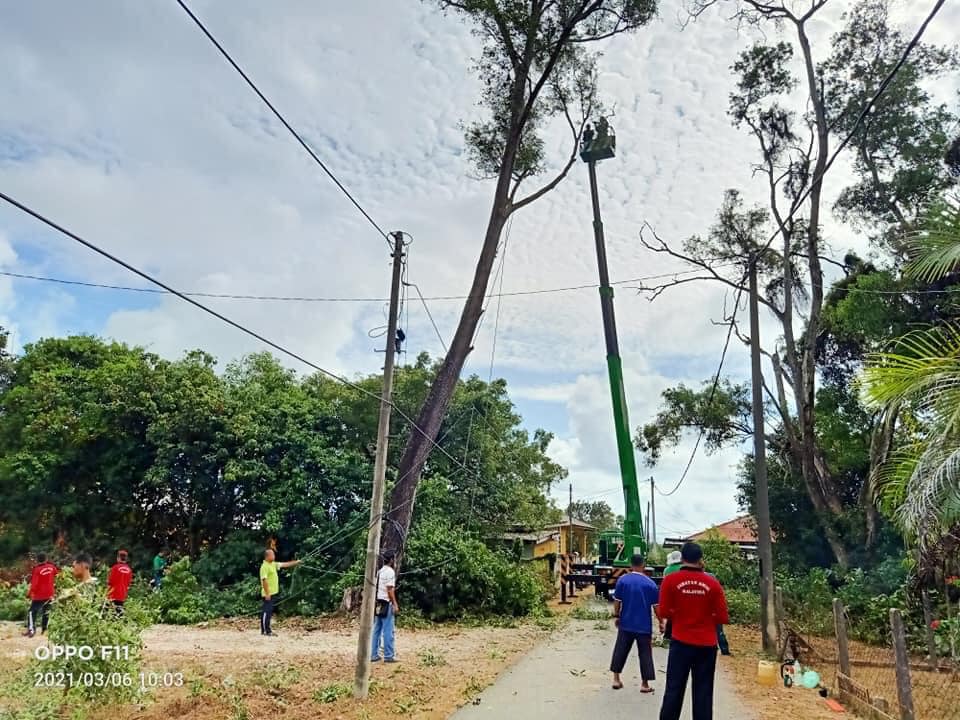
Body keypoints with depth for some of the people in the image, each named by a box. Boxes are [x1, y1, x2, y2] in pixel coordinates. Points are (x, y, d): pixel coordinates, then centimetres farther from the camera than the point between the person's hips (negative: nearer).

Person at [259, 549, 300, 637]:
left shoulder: (273, 564, 13)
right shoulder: (265, 566, -16)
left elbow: (285, 564, 21)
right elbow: (264, 580, -20)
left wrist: (296, 562, 20)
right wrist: (267, 593, -22)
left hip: (273, 593, 10)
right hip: (268, 593, -10)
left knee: (269, 612, 12)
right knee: (267, 611, -6)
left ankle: (264, 630, 17)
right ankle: (267, 631, -4)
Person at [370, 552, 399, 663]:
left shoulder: (380, 571, 15)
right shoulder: (390, 571, -12)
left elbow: (376, 588, 15)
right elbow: (390, 589, -16)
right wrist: (395, 604, -15)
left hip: (377, 603, 9)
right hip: (386, 604, -9)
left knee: (377, 630, 10)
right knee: (388, 631, -4)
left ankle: (374, 655, 12)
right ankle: (389, 656, -2)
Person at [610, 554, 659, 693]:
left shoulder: (622, 580, -6)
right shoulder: (650, 583, -7)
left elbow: (617, 601, -3)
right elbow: (656, 605, -4)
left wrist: (616, 616, 10)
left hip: (626, 623, 1)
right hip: (644, 625, -1)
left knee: (621, 650, 13)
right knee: (645, 653, 9)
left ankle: (616, 679, 17)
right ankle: (644, 684, 12)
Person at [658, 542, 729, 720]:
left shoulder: (671, 580, -7)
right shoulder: (713, 583, -4)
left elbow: (664, 612, -5)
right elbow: (723, 618, -2)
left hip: (681, 642, -1)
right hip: (707, 645, 1)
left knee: (674, 689, 6)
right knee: (703, 692, 9)